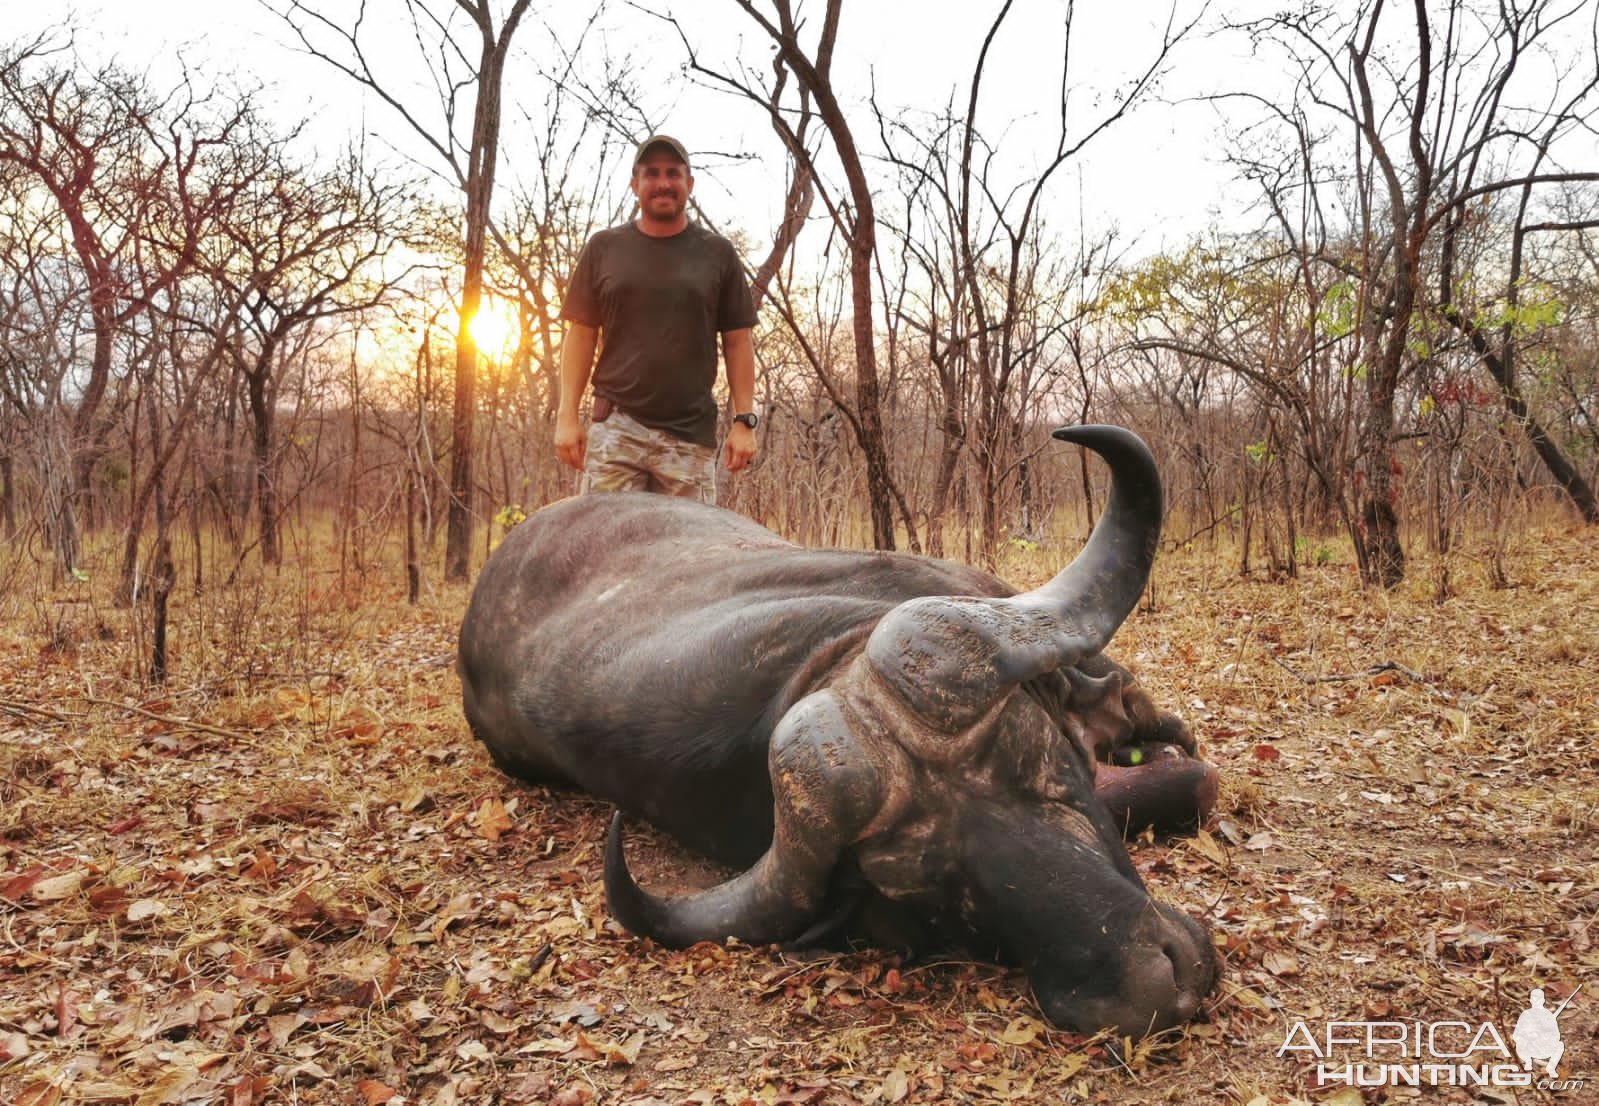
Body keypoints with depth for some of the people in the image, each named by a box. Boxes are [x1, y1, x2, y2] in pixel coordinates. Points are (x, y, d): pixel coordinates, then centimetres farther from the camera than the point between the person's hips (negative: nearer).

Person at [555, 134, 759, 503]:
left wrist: (744, 420, 1)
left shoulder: (718, 254, 10)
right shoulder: (604, 248, 11)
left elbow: (737, 341, 9)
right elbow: (581, 334, 10)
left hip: (691, 433, 0)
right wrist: (568, 415, 1)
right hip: (615, 428, 0)